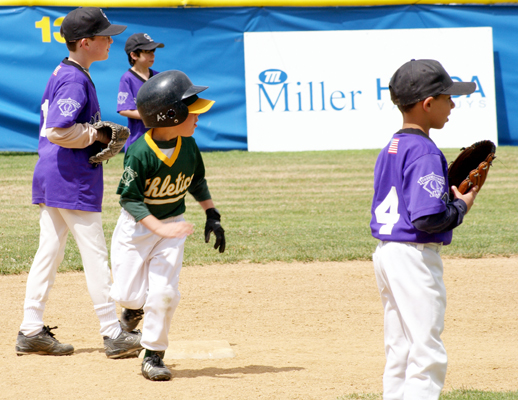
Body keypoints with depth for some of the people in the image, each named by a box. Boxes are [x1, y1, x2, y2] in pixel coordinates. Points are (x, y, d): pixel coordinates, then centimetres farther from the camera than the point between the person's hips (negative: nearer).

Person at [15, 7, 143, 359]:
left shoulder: (62, 74, 13)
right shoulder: (76, 81, -18)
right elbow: (59, 131, -28)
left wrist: (99, 135, 11)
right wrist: (96, 135, -14)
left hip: (49, 177, 10)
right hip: (73, 181, -10)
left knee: (49, 250, 11)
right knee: (95, 254, -4)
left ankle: (32, 331, 12)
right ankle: (114, 335, 1)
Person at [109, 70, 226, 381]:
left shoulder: (188, 146, -8)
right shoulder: (140, 153, -25)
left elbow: (198, 181, 10)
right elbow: (130, 198, -24)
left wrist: (212, 215, 5)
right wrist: (159, 227, -34)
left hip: (173, 226, 3)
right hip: (137, 226, -3)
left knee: (164, 293, -11)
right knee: (129, 293, -5)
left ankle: (154, 356, 6)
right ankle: (134, 308, 34)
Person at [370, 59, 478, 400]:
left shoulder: (390, 149, 12)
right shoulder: (425, 152, -17)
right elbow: (427, 218, -24)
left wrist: (448, 191, 12)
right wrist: (461, 206, -7)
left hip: (387, 253, 10)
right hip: (416, 256, -10)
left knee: (399, 352, 14)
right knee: (427, 355, -6)